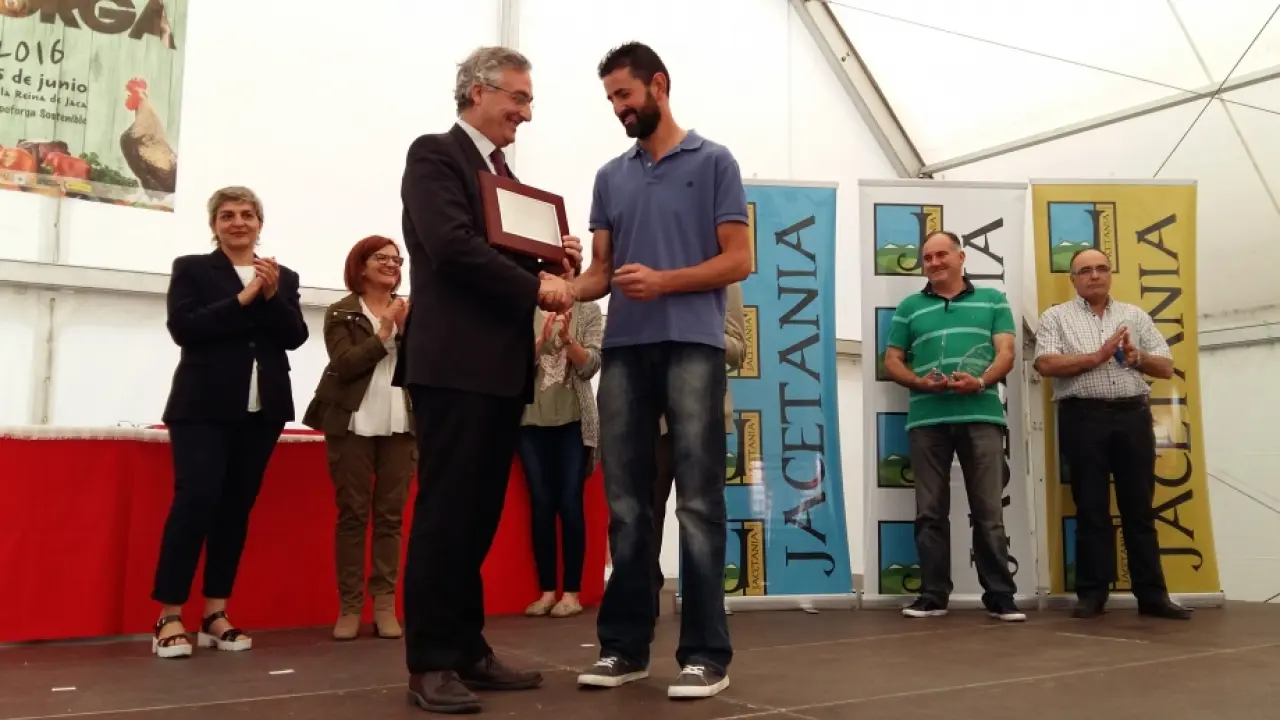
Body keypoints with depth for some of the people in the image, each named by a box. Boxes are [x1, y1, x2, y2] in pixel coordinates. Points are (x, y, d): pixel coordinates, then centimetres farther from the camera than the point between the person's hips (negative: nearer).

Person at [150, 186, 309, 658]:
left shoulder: (283, 277, 14)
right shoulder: (191, 269, 6)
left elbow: (295, 337, 3)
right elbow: (182, 327, -9)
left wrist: (272, 296, -13)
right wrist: (242, 299, -13)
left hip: (262, 408, 3)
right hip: (204, 406, -3)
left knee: (237, 507, 5)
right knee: (196, 500, -12)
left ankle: (215, 614, 10)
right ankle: (170, 617, -4)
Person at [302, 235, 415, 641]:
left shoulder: (410, 312, 13)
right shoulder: (341, 313, 4)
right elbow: (344, 364, -9)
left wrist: (406, 329, -9)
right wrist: (384, 332, -11)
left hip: (400, 425, 3)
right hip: (353, 425, -2)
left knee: (391, 516, 2)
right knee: (352, 515, -1)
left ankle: (385, 605, 5)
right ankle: (349, 607, 3)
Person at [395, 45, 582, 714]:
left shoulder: (505, 176, 23)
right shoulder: (435, 154, -3)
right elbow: (453, 246, -17)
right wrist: (535, 288, -13)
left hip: (502, 369, 8)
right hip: (454, 365, -8)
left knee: (480, 516, 10)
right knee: (445, 513, -5)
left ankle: (466, 650, 17)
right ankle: (430, 664, 2)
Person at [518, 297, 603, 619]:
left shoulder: (588, 310, 2)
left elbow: (591, 366, -4)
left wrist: (568, 338, -20)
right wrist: (541, 341, -20)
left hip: (574, 420, -1)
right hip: (531, 420, 1)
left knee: (570, 502, -2)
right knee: (541, 503, 3)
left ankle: (572, 592, 5)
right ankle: (547, 591, 10)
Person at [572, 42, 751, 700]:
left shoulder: (713, 162, 7)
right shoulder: (610, 177, 19)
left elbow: (738, 260, 0)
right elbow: (600, 269, 15)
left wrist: (663, 280, -13)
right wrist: (564, 289, -6)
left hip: (691, 344, -4)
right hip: (624, 349, 5)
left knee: (697, 503, -4)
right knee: (626, 504, 5)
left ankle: (705, 653, 1)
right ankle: (624, 645, 13)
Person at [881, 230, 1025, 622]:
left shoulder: (992, 300, 13)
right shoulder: (910, 307, 15)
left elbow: (1006, 352, 4)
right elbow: (892, 361, 12)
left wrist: (980, 381, -16)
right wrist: (920, 382, -8)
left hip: (981, 416, -1)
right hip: (927, 418, 1)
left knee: (989, 511, -1)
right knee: (930, 512, 3)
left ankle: (1000, 596, 5)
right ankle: (933, 594, 9)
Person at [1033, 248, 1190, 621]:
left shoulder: (1135, 316, 17)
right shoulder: (1056, 317, 7)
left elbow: (1166, 367, 15)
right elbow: (1045, 364, -8)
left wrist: (1138, 358, -6)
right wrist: (1097, 356, -12)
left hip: (1133, 415, 3)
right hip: (1083, 417, -3)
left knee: (1139, 508, 5)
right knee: (1091, 508, 1)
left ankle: (1152, 594, 10)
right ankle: (1092, 594, 7)